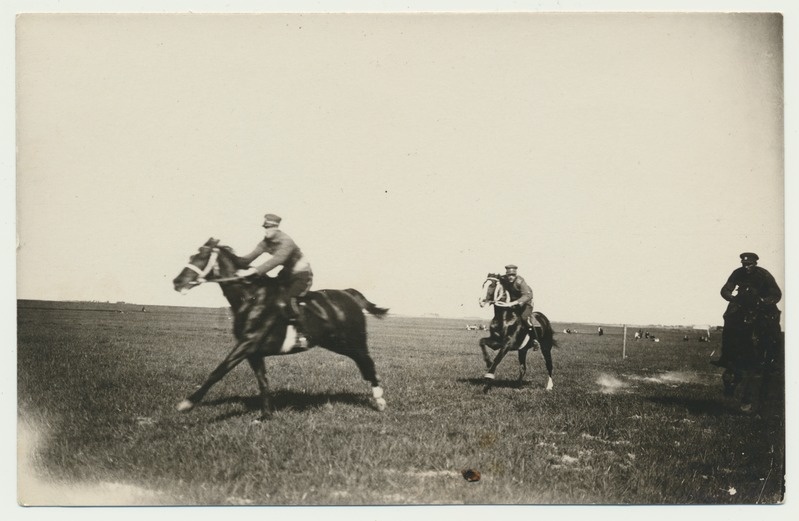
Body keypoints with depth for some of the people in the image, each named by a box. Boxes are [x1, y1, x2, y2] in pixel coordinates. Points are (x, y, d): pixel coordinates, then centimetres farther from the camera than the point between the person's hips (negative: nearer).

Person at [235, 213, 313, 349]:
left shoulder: (286, 242, -27)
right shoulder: (266, 242, -2)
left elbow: (276, 260, -42)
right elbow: (250, 257, -8)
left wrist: (254, 271, -51)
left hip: (302, 274, -9)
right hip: (287, 274, 9)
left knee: (288, 298, -29)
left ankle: (301, 336, -25)